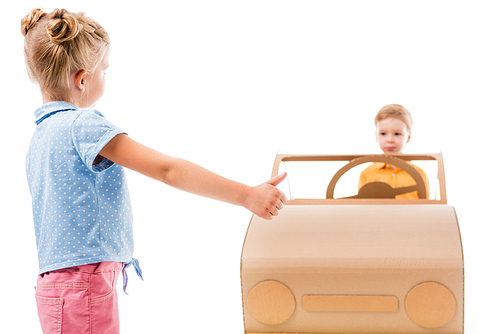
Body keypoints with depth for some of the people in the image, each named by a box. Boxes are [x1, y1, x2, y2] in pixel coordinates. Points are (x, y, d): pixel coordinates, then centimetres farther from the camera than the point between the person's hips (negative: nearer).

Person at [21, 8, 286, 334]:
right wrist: (247, 195, -23)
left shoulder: (41, 134, 14)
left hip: (57, 282, 10)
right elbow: (167, 169, -22)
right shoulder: (83, 125, -16)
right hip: (84, 286, -10)